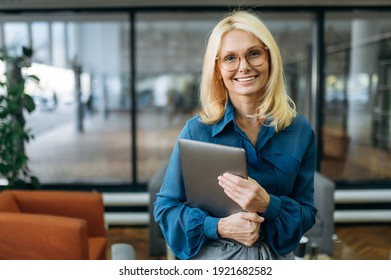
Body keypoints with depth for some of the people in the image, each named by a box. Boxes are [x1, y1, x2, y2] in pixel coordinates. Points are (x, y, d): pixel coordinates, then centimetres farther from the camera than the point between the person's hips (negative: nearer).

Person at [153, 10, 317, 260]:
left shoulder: (300, 130, -8)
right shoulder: (198, 129, -14)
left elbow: (307, 213, -4)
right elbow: (166, 205, -9)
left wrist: (268, 206, -25)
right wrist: (218, 226, -24)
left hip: (276, 257, 2)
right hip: (212, 257, -2)